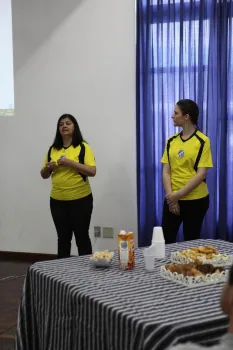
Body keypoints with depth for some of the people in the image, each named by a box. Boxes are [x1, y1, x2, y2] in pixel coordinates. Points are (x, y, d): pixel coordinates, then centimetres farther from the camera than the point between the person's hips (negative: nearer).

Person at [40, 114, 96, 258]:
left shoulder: (83, 147, -4)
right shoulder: (53, 149, 9)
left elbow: (92, 171, -13)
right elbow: (44, 175, 15)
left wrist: (70, 163, -20)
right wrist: (48, 168, -8)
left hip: (80, 199, -4)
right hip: (57, 201, 4)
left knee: (82, 236, 4)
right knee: (63, 237, 12)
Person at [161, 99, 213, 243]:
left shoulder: (202, 141, -7)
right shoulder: (171, 141, 6)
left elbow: (201, 174, -13)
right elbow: (166, 172, 3)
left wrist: (179, 194, -17)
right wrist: (171, 196, -10)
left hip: (196, 200, -4)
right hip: (172, 199, 4)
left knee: (191, 242, 8)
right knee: (166, 240, 3)